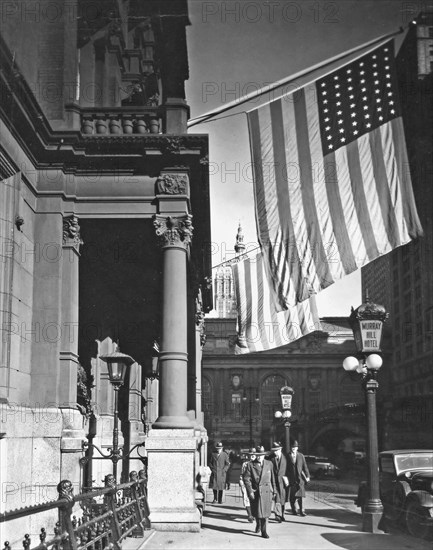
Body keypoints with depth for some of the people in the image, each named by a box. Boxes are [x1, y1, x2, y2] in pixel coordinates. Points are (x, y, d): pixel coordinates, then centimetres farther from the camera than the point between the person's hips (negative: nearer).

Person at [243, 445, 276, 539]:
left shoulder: (269, 464, 3)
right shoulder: (251, 465, -4)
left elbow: (272, 479, 10)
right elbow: (246, 479, -6)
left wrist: (274, 491, 11)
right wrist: (250, 491, -13)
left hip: (266, 492, 1)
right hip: (255, 492, -1)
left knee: (265, 511, -3)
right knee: (256, 512, 10)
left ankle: (264, 531, 6)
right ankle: (258, 524, 39)